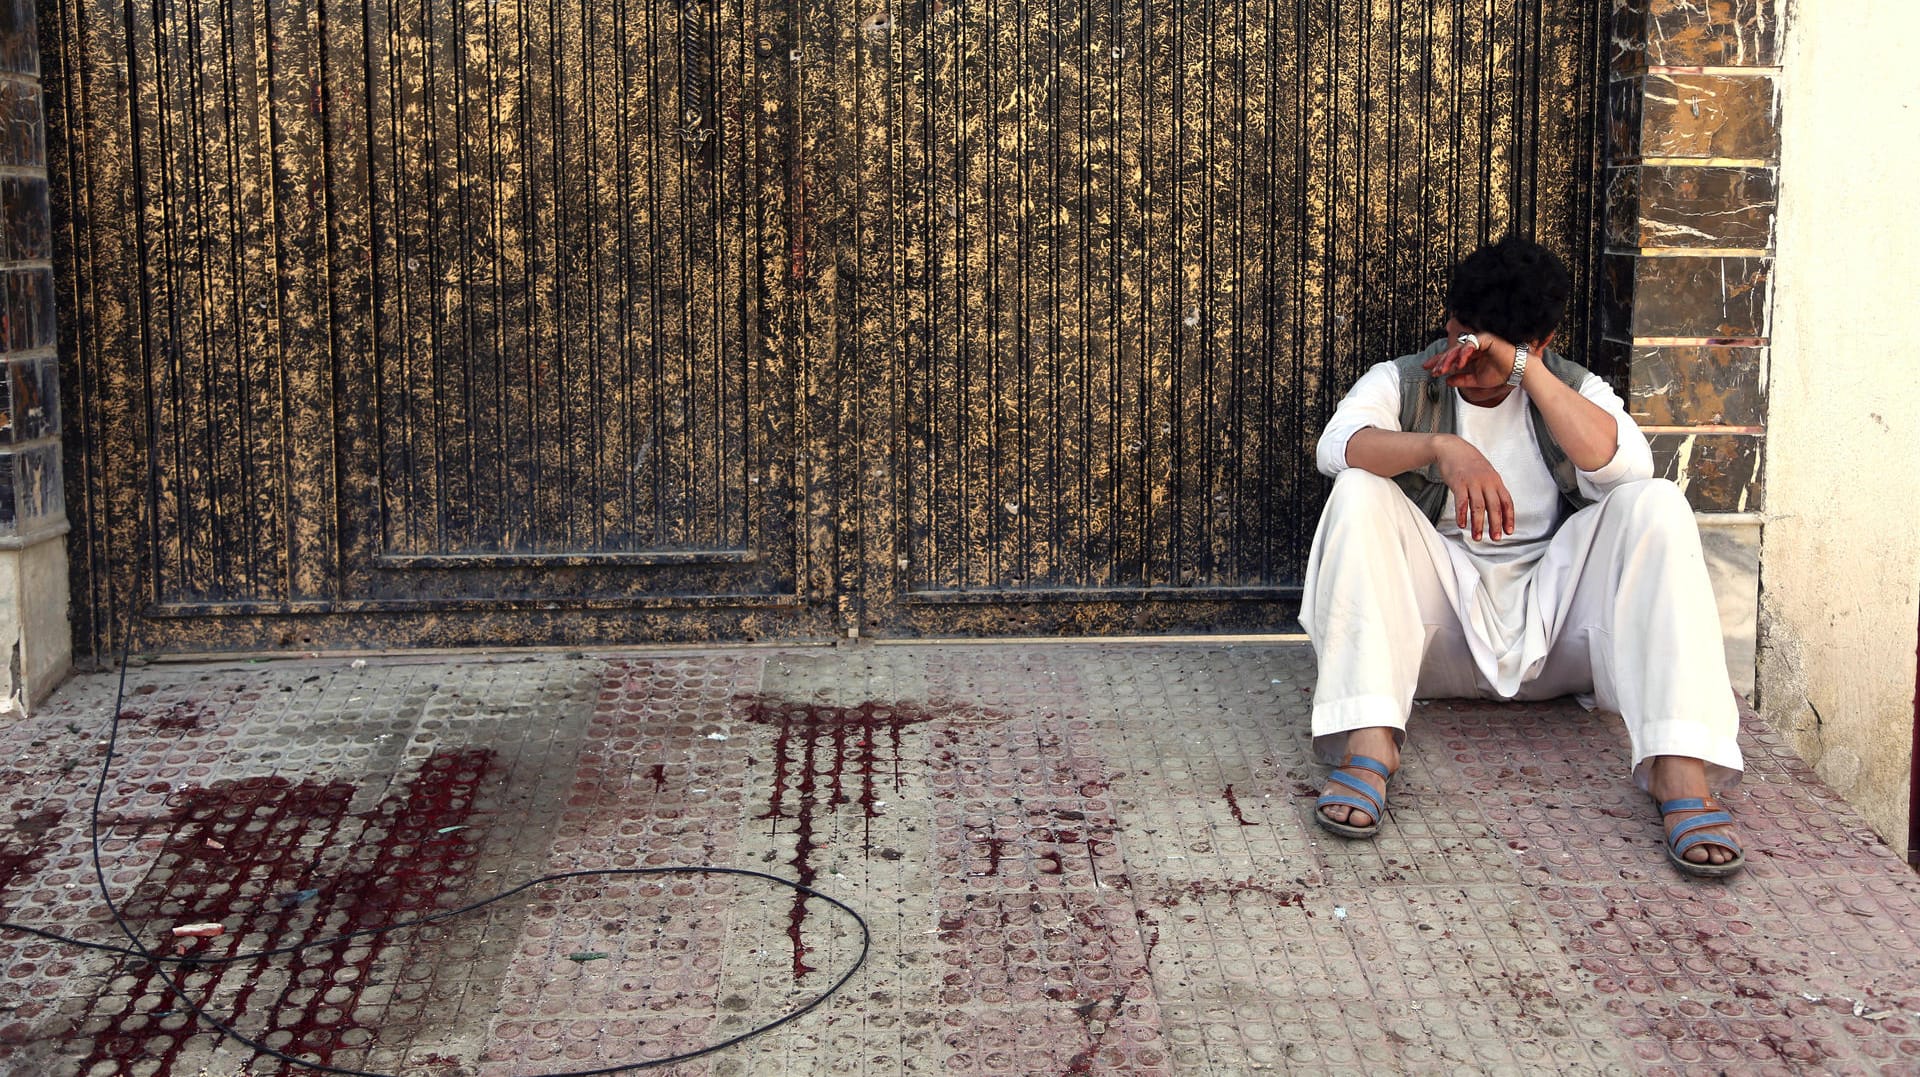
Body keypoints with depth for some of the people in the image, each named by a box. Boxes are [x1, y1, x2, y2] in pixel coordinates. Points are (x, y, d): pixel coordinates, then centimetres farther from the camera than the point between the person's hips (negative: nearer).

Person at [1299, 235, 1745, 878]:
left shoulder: (1573, 390, 11)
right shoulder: (1402, 383, 7)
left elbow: (1625, 467, -14)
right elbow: (1339, 444, -17)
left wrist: (1523, 367, -16)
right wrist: (1443, 449, -34)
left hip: (1551, 621, 1)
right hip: (1439, 622, -1)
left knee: (1654, 505, -22)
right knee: (1359, 495, -24)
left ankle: (1681, 772, -37)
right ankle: (1368, 748, -39)